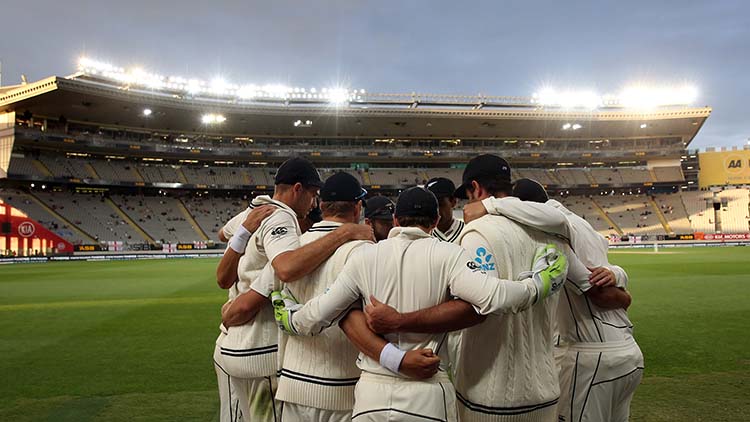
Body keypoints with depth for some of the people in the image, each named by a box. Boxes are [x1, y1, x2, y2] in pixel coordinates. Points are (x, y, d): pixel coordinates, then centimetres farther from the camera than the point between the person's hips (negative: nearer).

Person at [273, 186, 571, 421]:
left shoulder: (363, 256, -1)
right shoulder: (447, 255, -8)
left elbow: (318, 316, 1)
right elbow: (493, 297, -19)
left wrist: (289, 319, 21)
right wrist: (540, 283, -3)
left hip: (370, 394, 2)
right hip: (427, 395, -1)